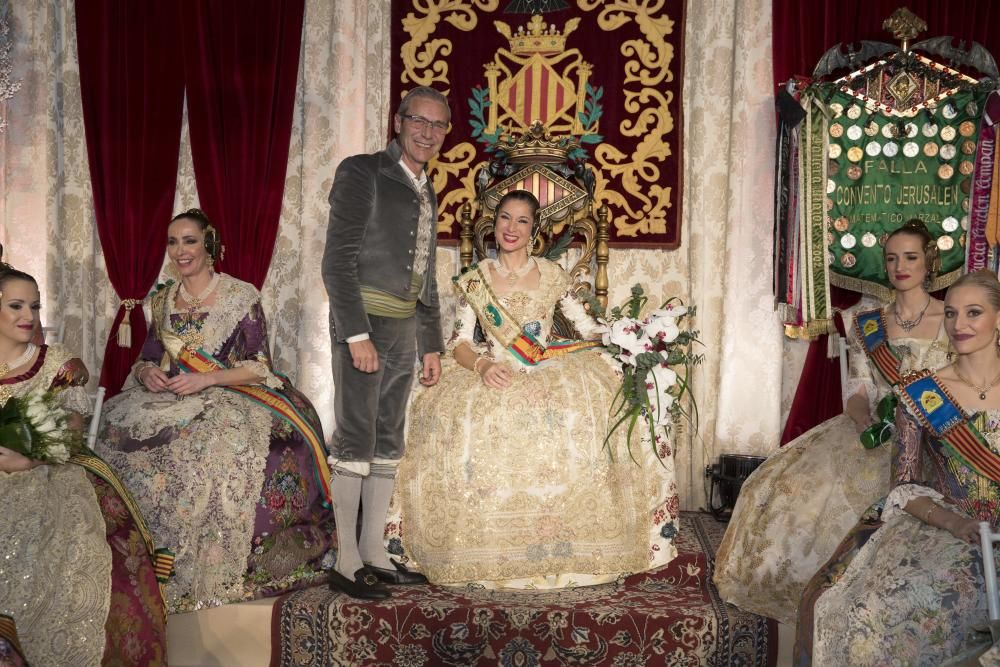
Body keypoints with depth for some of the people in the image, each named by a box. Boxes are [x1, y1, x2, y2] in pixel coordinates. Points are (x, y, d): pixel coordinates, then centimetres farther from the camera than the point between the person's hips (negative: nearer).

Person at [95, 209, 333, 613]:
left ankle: (210, 575, -25)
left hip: (230, 398, -5)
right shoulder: (163, 301, 15)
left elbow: (259, 367, -6)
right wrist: (146, 372, -7)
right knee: (117, 428, -23)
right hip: (172, 399, 5)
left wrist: (205, 380, -17)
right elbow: (146, 359, 17)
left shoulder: (241, 297, -2)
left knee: (211, 443, -37)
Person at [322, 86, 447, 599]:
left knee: (388, 442, 9)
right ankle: (346, 562, -2)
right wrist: (358, 334, -20)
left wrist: (432, 344, 18)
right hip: (363, 321, -8)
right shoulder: (362, 173, -6)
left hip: (402, 330, 8)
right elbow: (338, 260, -13)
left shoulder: (425, 193, 17)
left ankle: (373, 551, 16)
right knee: (356, 439, -7)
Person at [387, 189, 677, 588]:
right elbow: (460, 342, 4)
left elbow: (588, 327, 8)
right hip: (495, 377, 0)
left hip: (550, 375, 0)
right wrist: (482, 365, -17)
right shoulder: (475, 280, 9)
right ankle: (486, 551, -16)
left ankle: (568, 550, -16)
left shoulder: (552, 276, 11)